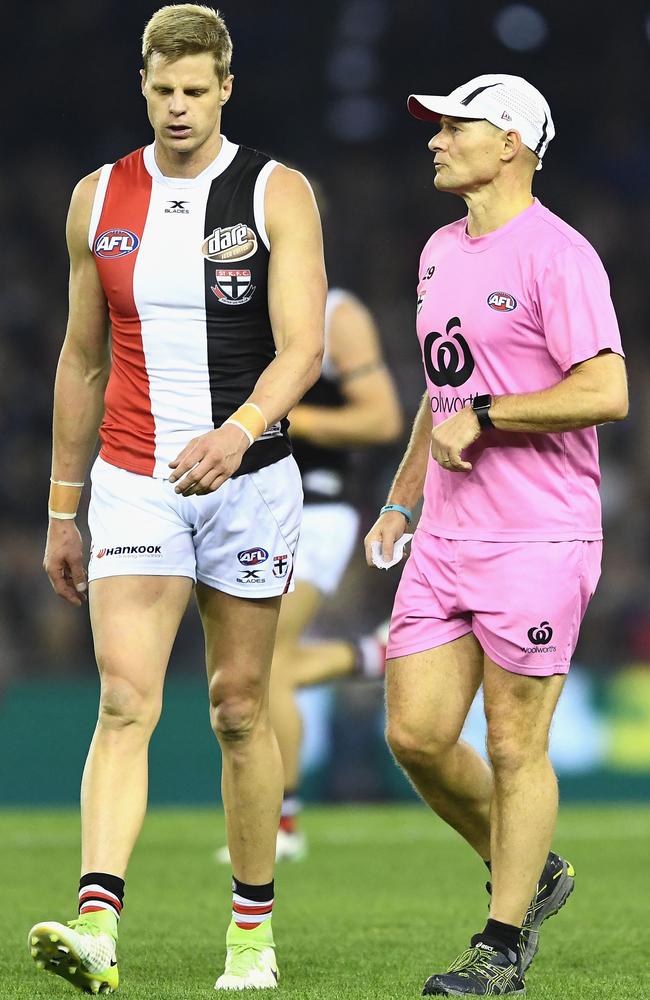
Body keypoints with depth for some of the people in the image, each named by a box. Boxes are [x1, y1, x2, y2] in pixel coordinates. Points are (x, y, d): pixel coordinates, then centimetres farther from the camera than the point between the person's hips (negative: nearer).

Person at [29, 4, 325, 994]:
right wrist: (62, 511, 14)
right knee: (125, 702, -14)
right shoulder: (100, 199, 6)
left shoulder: (278, 194, -3)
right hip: (134, 483, 1)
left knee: (240, 708, 7)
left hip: (249, 479, -1)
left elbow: (302, 348, -14)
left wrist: (239, 430, -33)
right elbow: (82, 359, 14)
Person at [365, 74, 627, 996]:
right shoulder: (440, 252, 16)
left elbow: (606, 393, -20)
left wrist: (481, 419, -15)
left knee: (515, 748, -3)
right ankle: (531, 875, 24)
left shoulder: (556, 255, -11)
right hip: (446, 538, 8)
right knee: (416, 737, 3)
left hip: (539, 540, -8)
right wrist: (402, 500, 22)